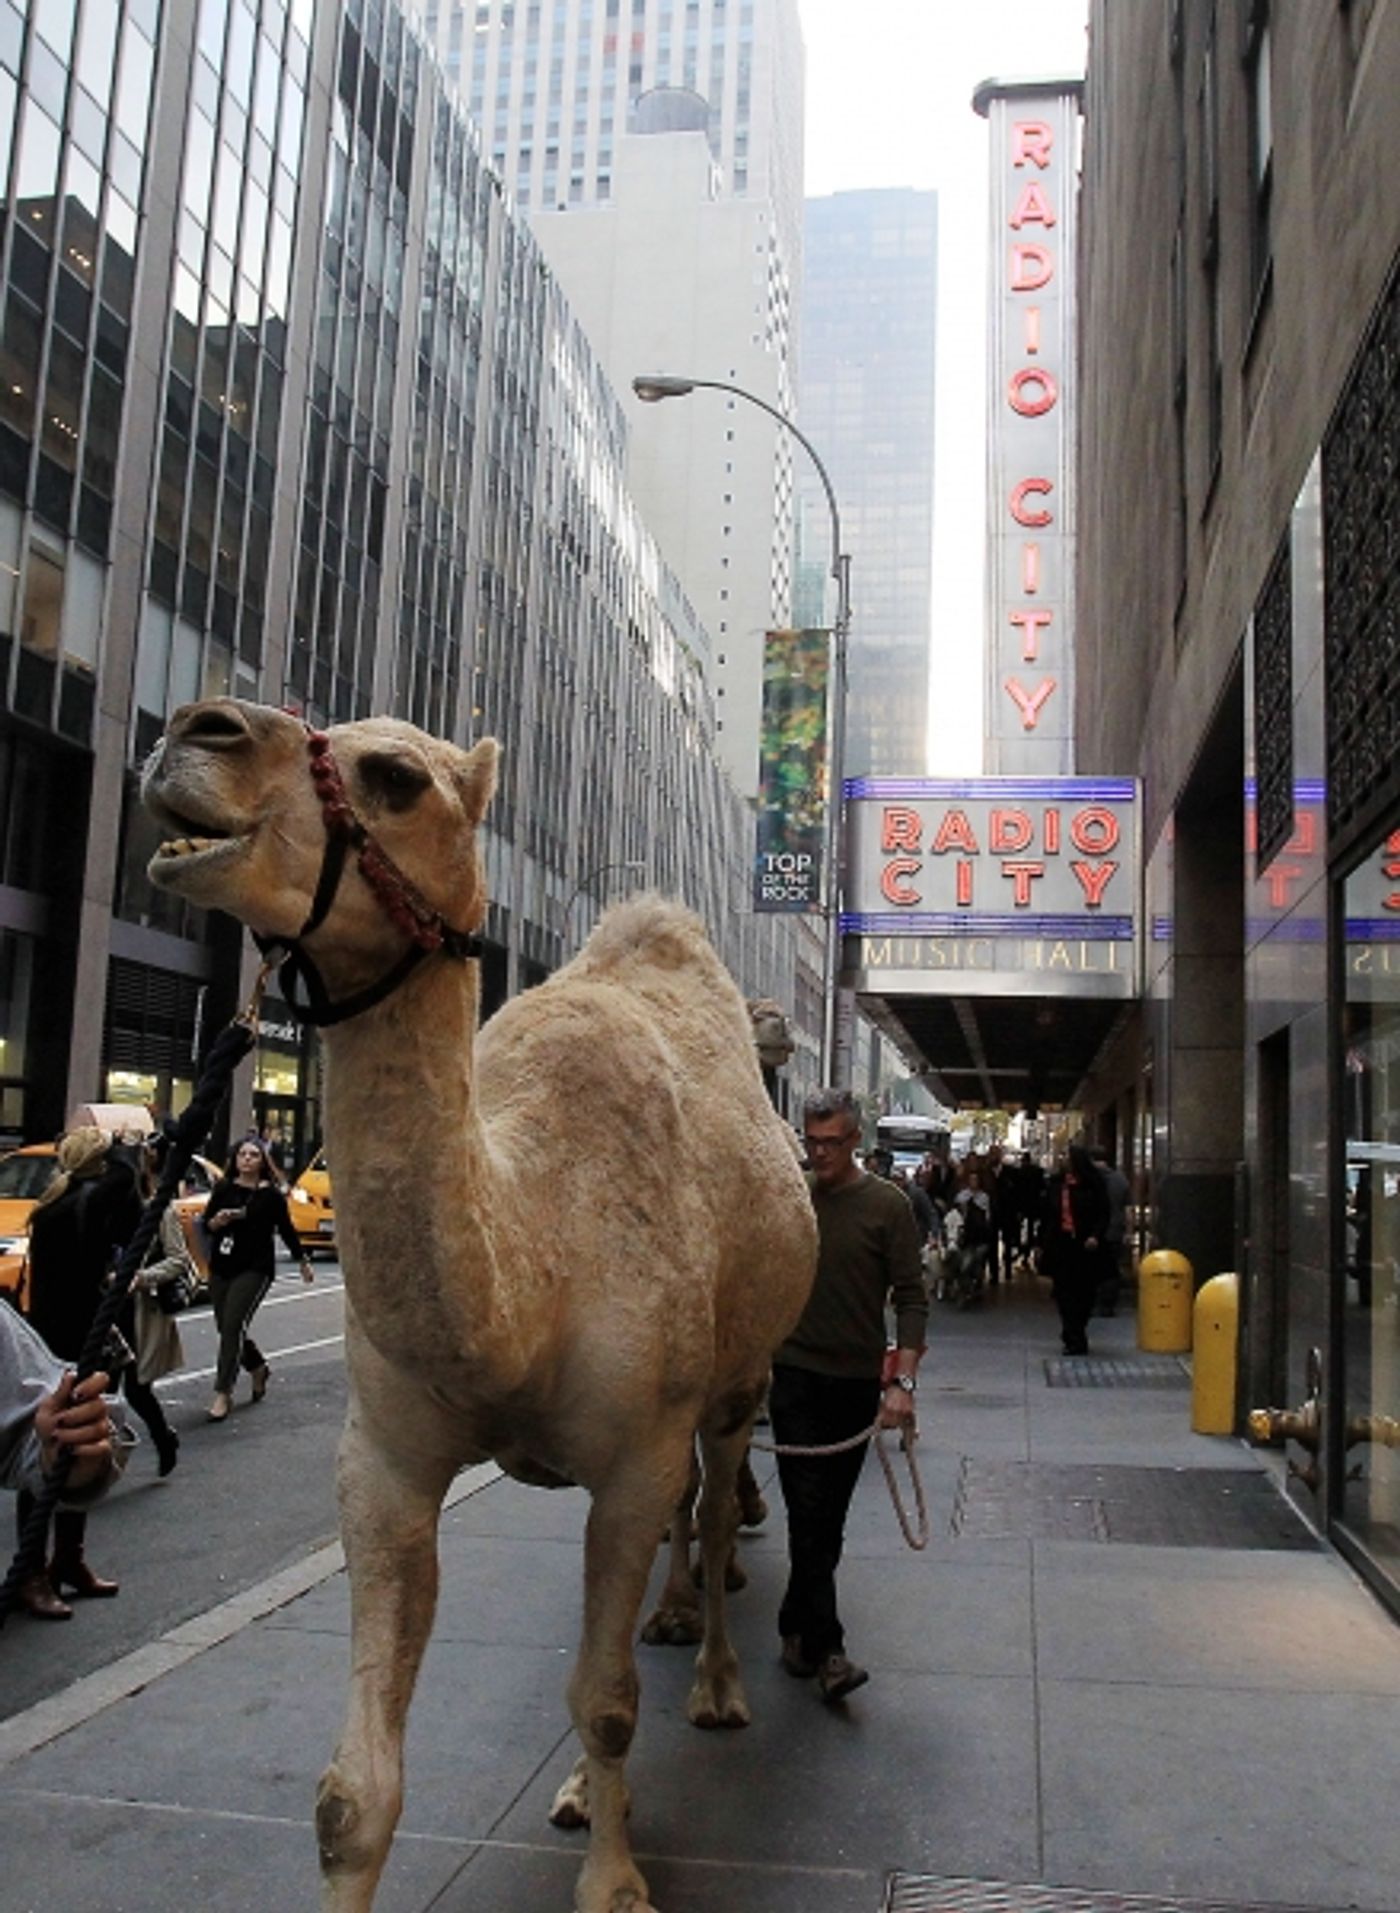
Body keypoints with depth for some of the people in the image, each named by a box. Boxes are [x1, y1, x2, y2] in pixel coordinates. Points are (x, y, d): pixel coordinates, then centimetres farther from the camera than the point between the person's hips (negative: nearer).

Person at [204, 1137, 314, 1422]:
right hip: (221, 1268, 4)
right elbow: (206, 1224, 8)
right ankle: (258, 1368, 38)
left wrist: (303, 1261, 17)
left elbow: (286, 1229, 9)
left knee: (233, 1326, -13)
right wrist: (217, 1221, -16)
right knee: (226, 1328, 11)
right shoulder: (223, 1189, 4)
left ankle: (223, 1393, -7)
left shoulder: (271, 1194, -2)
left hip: (255, 1269, -4)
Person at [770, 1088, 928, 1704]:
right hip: (795, 1376, 0)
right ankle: (824, 1649, -3)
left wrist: (902, 1381, -15)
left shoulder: (887, 1206, -4)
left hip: (858, 1381, 0)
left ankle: (797, 1628, 29)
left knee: (828, 1519, 12)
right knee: (810, 1514, -7)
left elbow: (911, 1298, -6)